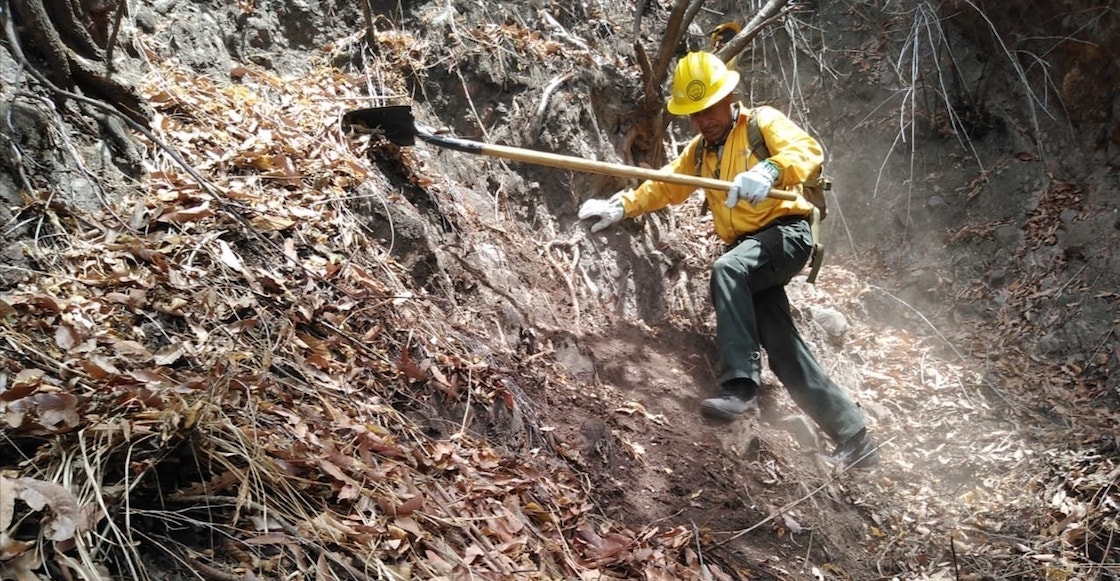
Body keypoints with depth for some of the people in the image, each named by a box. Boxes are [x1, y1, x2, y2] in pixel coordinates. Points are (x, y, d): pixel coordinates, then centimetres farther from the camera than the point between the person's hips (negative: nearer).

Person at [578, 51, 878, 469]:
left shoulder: (764, 122, -1)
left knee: (727, 269, -36)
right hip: (750, 249, 7)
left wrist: (769, 171, -39)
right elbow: (664, 186, 19)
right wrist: (620, 206, 2)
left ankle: (740, 385, -38)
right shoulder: (700, 151, 21)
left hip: (786, 234, -7)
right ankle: (854, 439, 12)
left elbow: (809, 150, -18)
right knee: (786, 354, 0)